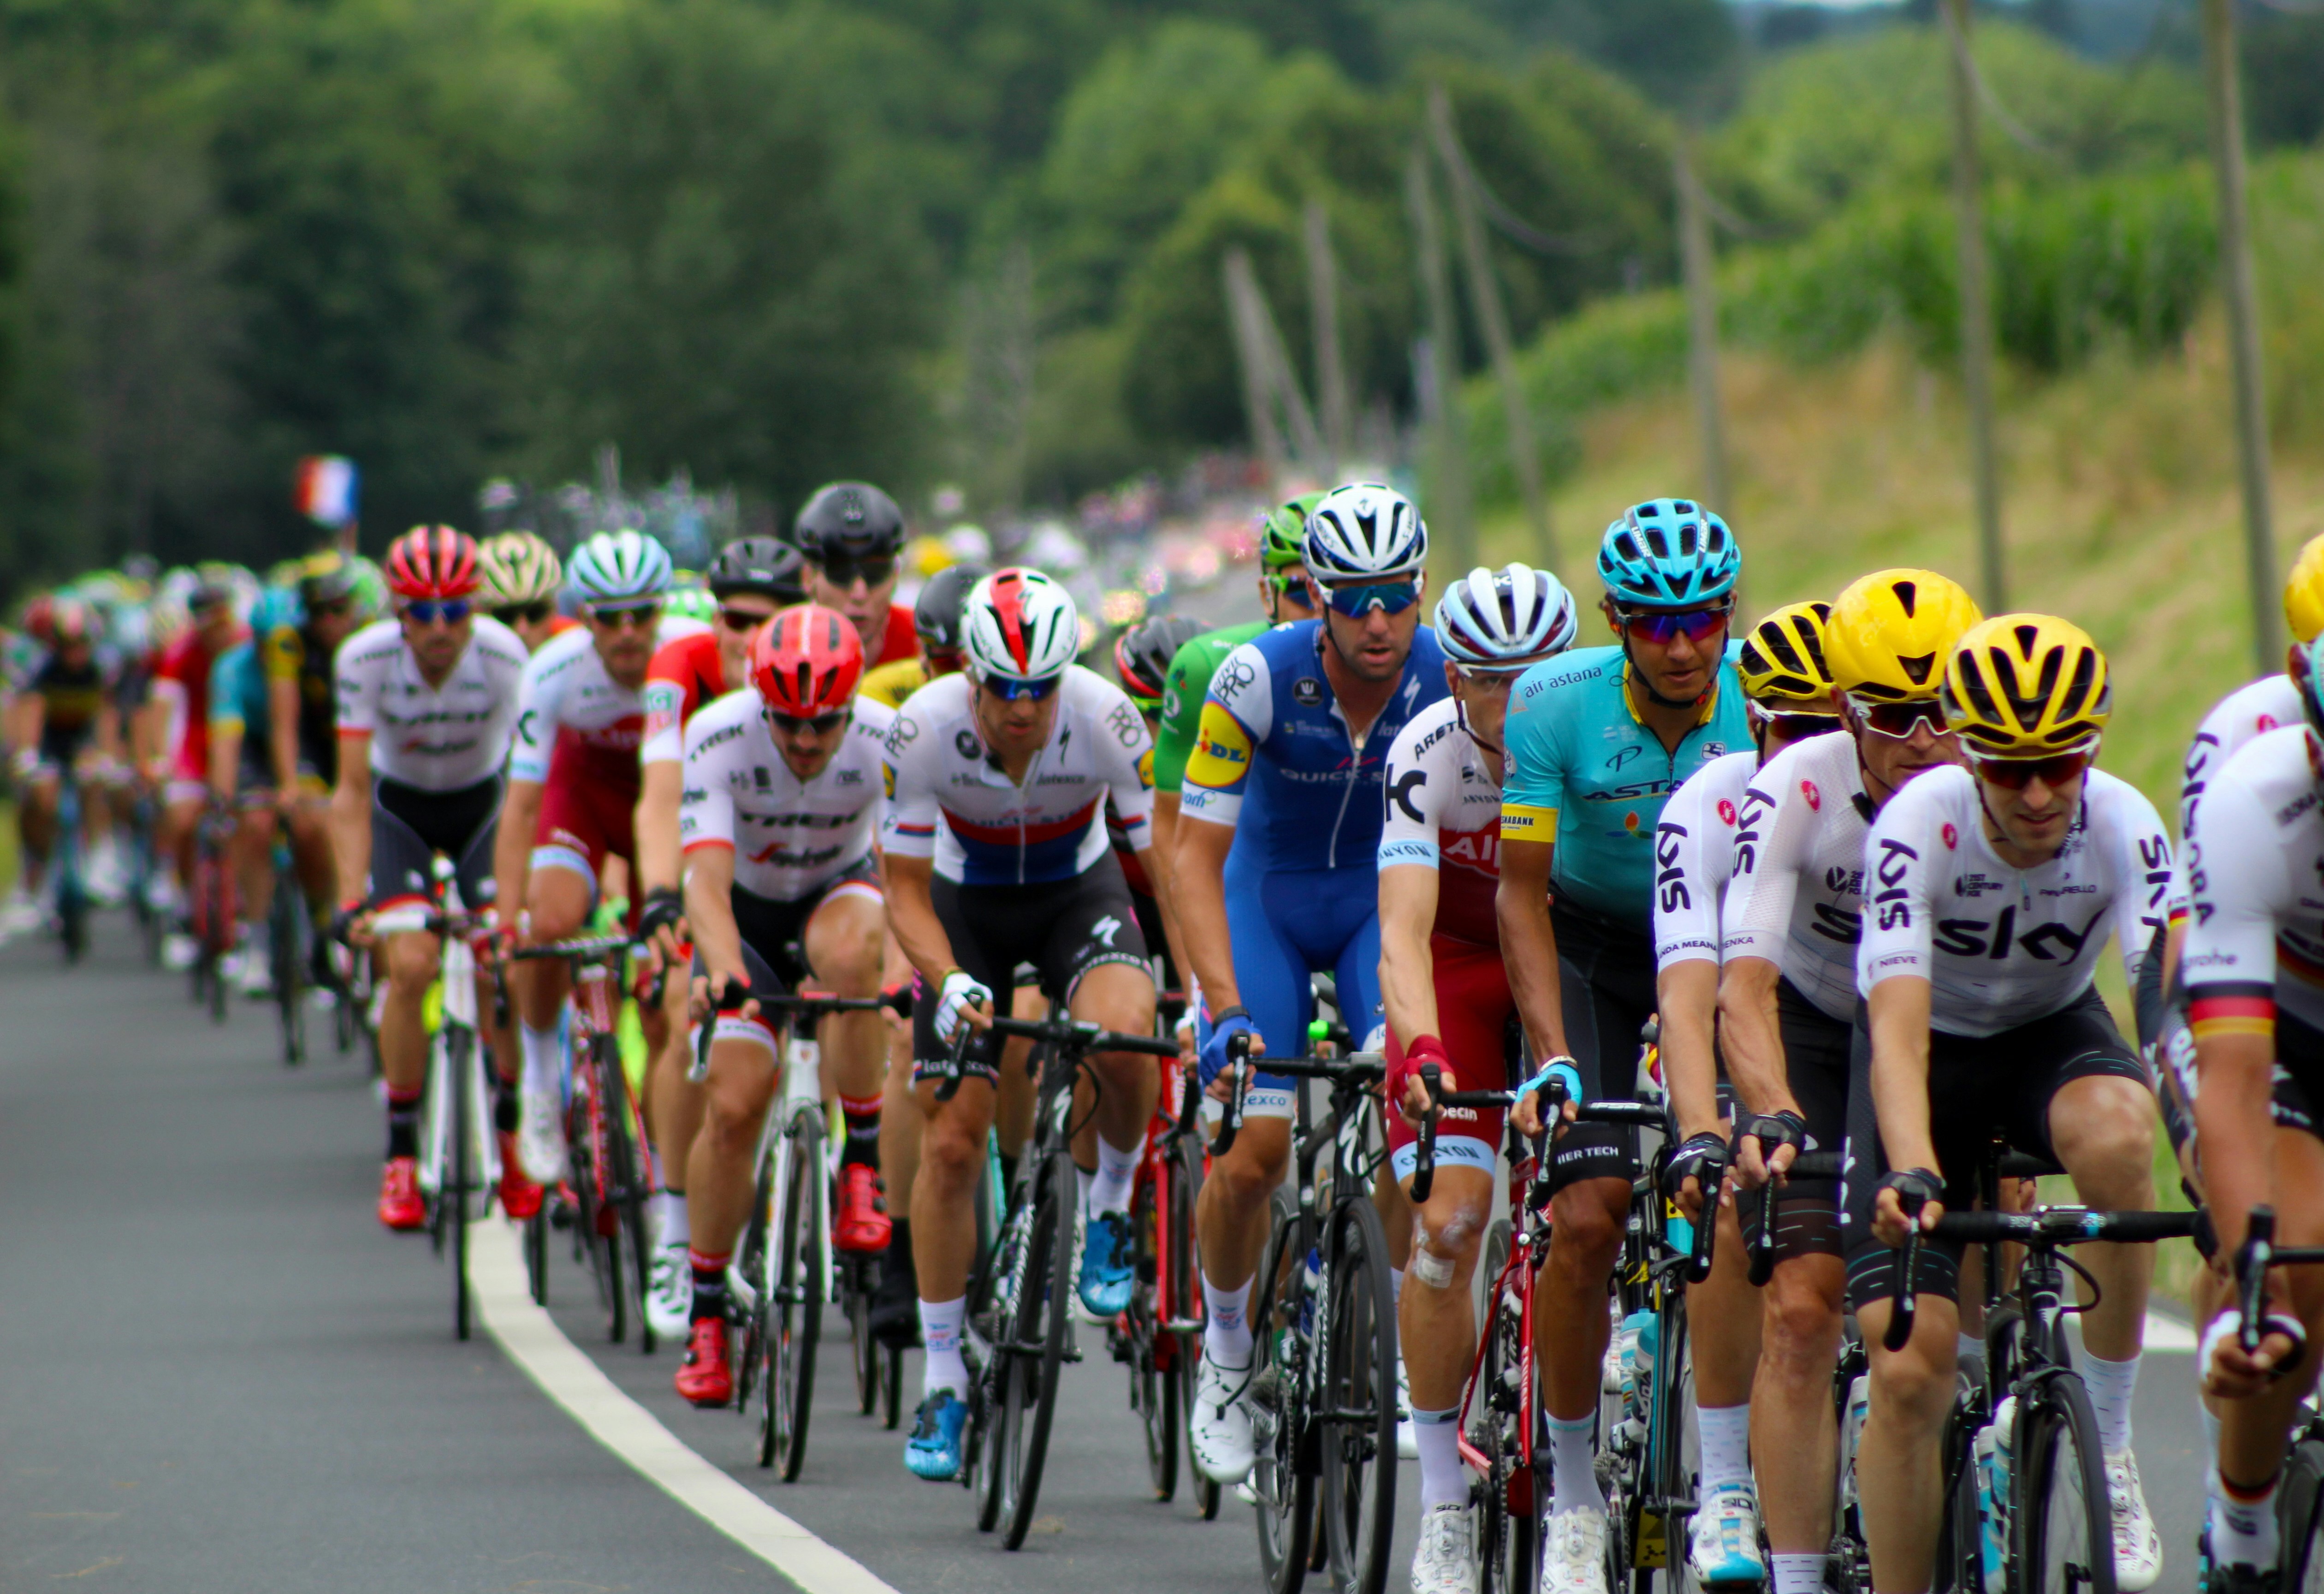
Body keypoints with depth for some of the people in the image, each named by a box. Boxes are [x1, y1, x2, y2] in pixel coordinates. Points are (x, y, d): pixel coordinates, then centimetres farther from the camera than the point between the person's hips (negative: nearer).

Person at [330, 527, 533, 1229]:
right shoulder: (364, 659, -27)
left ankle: (510, 1130, 6)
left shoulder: (504, 657, -29)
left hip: (481, 805, 0)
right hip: (400, 809, 0)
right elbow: (353, 790, -22)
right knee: (411, 964, -20)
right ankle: (401, 1154, -7)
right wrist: (351, 898, -31)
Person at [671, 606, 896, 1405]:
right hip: (747, 914, 0)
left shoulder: (885, 741, -27)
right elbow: (707, 878, -38)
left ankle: (862, 1160, -21)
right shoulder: (720, 737, -29)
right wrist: (723, 972, -56)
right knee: (734, 1106, -14)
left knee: (847, 949, -38)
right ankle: (705, 1311, 5)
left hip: (838, 894, 0)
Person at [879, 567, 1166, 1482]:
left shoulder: (1106, 720, -29)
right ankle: (942, 1380, 7)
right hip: (968, 903, 1)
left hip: (1079, 892, -1)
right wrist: (948, 982, -36)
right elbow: (906, 889, -20)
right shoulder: (924, 730, -28)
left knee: (1121, 1033, -34)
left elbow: (1171, 866, -20)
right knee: (951, 1141, -6)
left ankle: (1112, 1207, -3)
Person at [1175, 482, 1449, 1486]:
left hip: (1386, 896, 1)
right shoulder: (1259, 679, -26)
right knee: (1253, 1152, -11)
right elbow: (1197, 853, -22)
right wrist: (1225, 1006, -33)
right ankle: (1225, 1347, 17)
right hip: (1270, 892, -1)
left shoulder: (1450, 681, -21)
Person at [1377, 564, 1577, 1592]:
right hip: (1457, 961, -2)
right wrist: (1421, 1048, -54)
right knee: (1448, 1222, -15)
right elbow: (1403, 930, -36)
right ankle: (1443, 1508, -6)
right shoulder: (1426, 755, -27)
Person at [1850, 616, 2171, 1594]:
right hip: (1934, 1048, -1)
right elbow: (1898, 1032, -37)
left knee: (2115, 1137, -36)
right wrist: (1910, 1175, -55)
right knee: (1910, 1371, -15)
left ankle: (2110, 1440, -18)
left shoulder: (2120, 825, -24)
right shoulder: (1921, 824, -29)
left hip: (2052, 1036, 1)